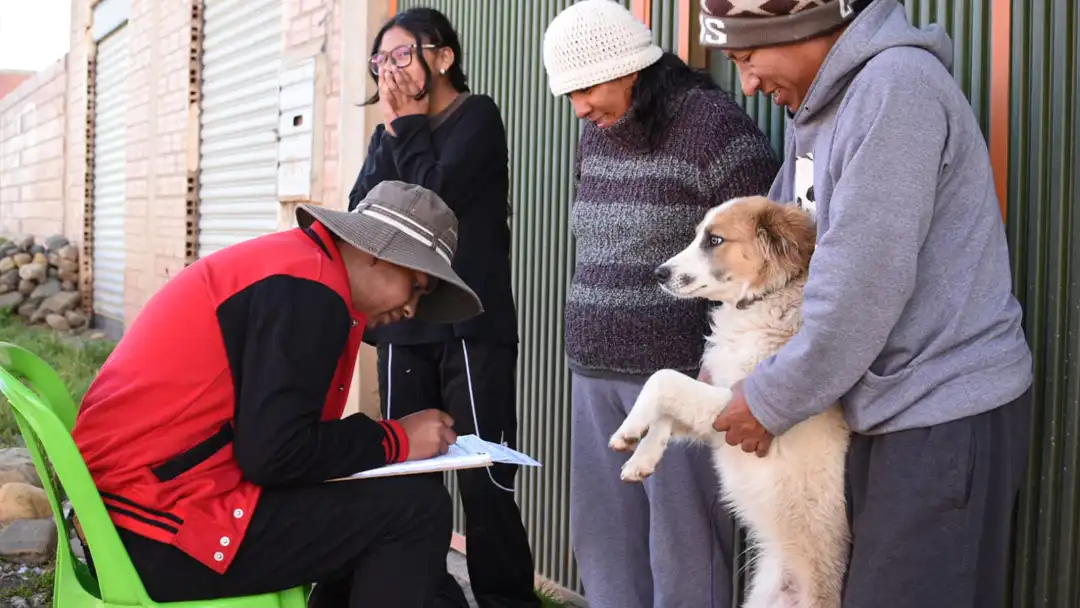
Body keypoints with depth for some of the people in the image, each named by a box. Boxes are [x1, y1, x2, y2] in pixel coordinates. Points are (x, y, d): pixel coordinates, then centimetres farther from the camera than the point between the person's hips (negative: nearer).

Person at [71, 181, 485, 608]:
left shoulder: (289, 259, 15)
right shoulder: (309, 286, -14)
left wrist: (377, 440, 8)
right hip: (162, 532, -10)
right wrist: (395, 440, -9)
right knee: (417, 511, -11)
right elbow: (274, 453, -21)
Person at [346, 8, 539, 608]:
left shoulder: (477, 116, -1)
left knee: (485, 483, -8)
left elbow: (434, 194, -15)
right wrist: (393, 130, -2)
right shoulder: (391, 133, 16)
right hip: (403, 328, 6)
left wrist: (405, 124, -2)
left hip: (473, 326, -5)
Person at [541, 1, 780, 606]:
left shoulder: (713, 126, -11)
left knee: (682, 544, -2)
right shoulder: (598, 136, 13)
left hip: (678, 372, -8)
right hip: (596, 373, 8)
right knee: (602, 534, 13)